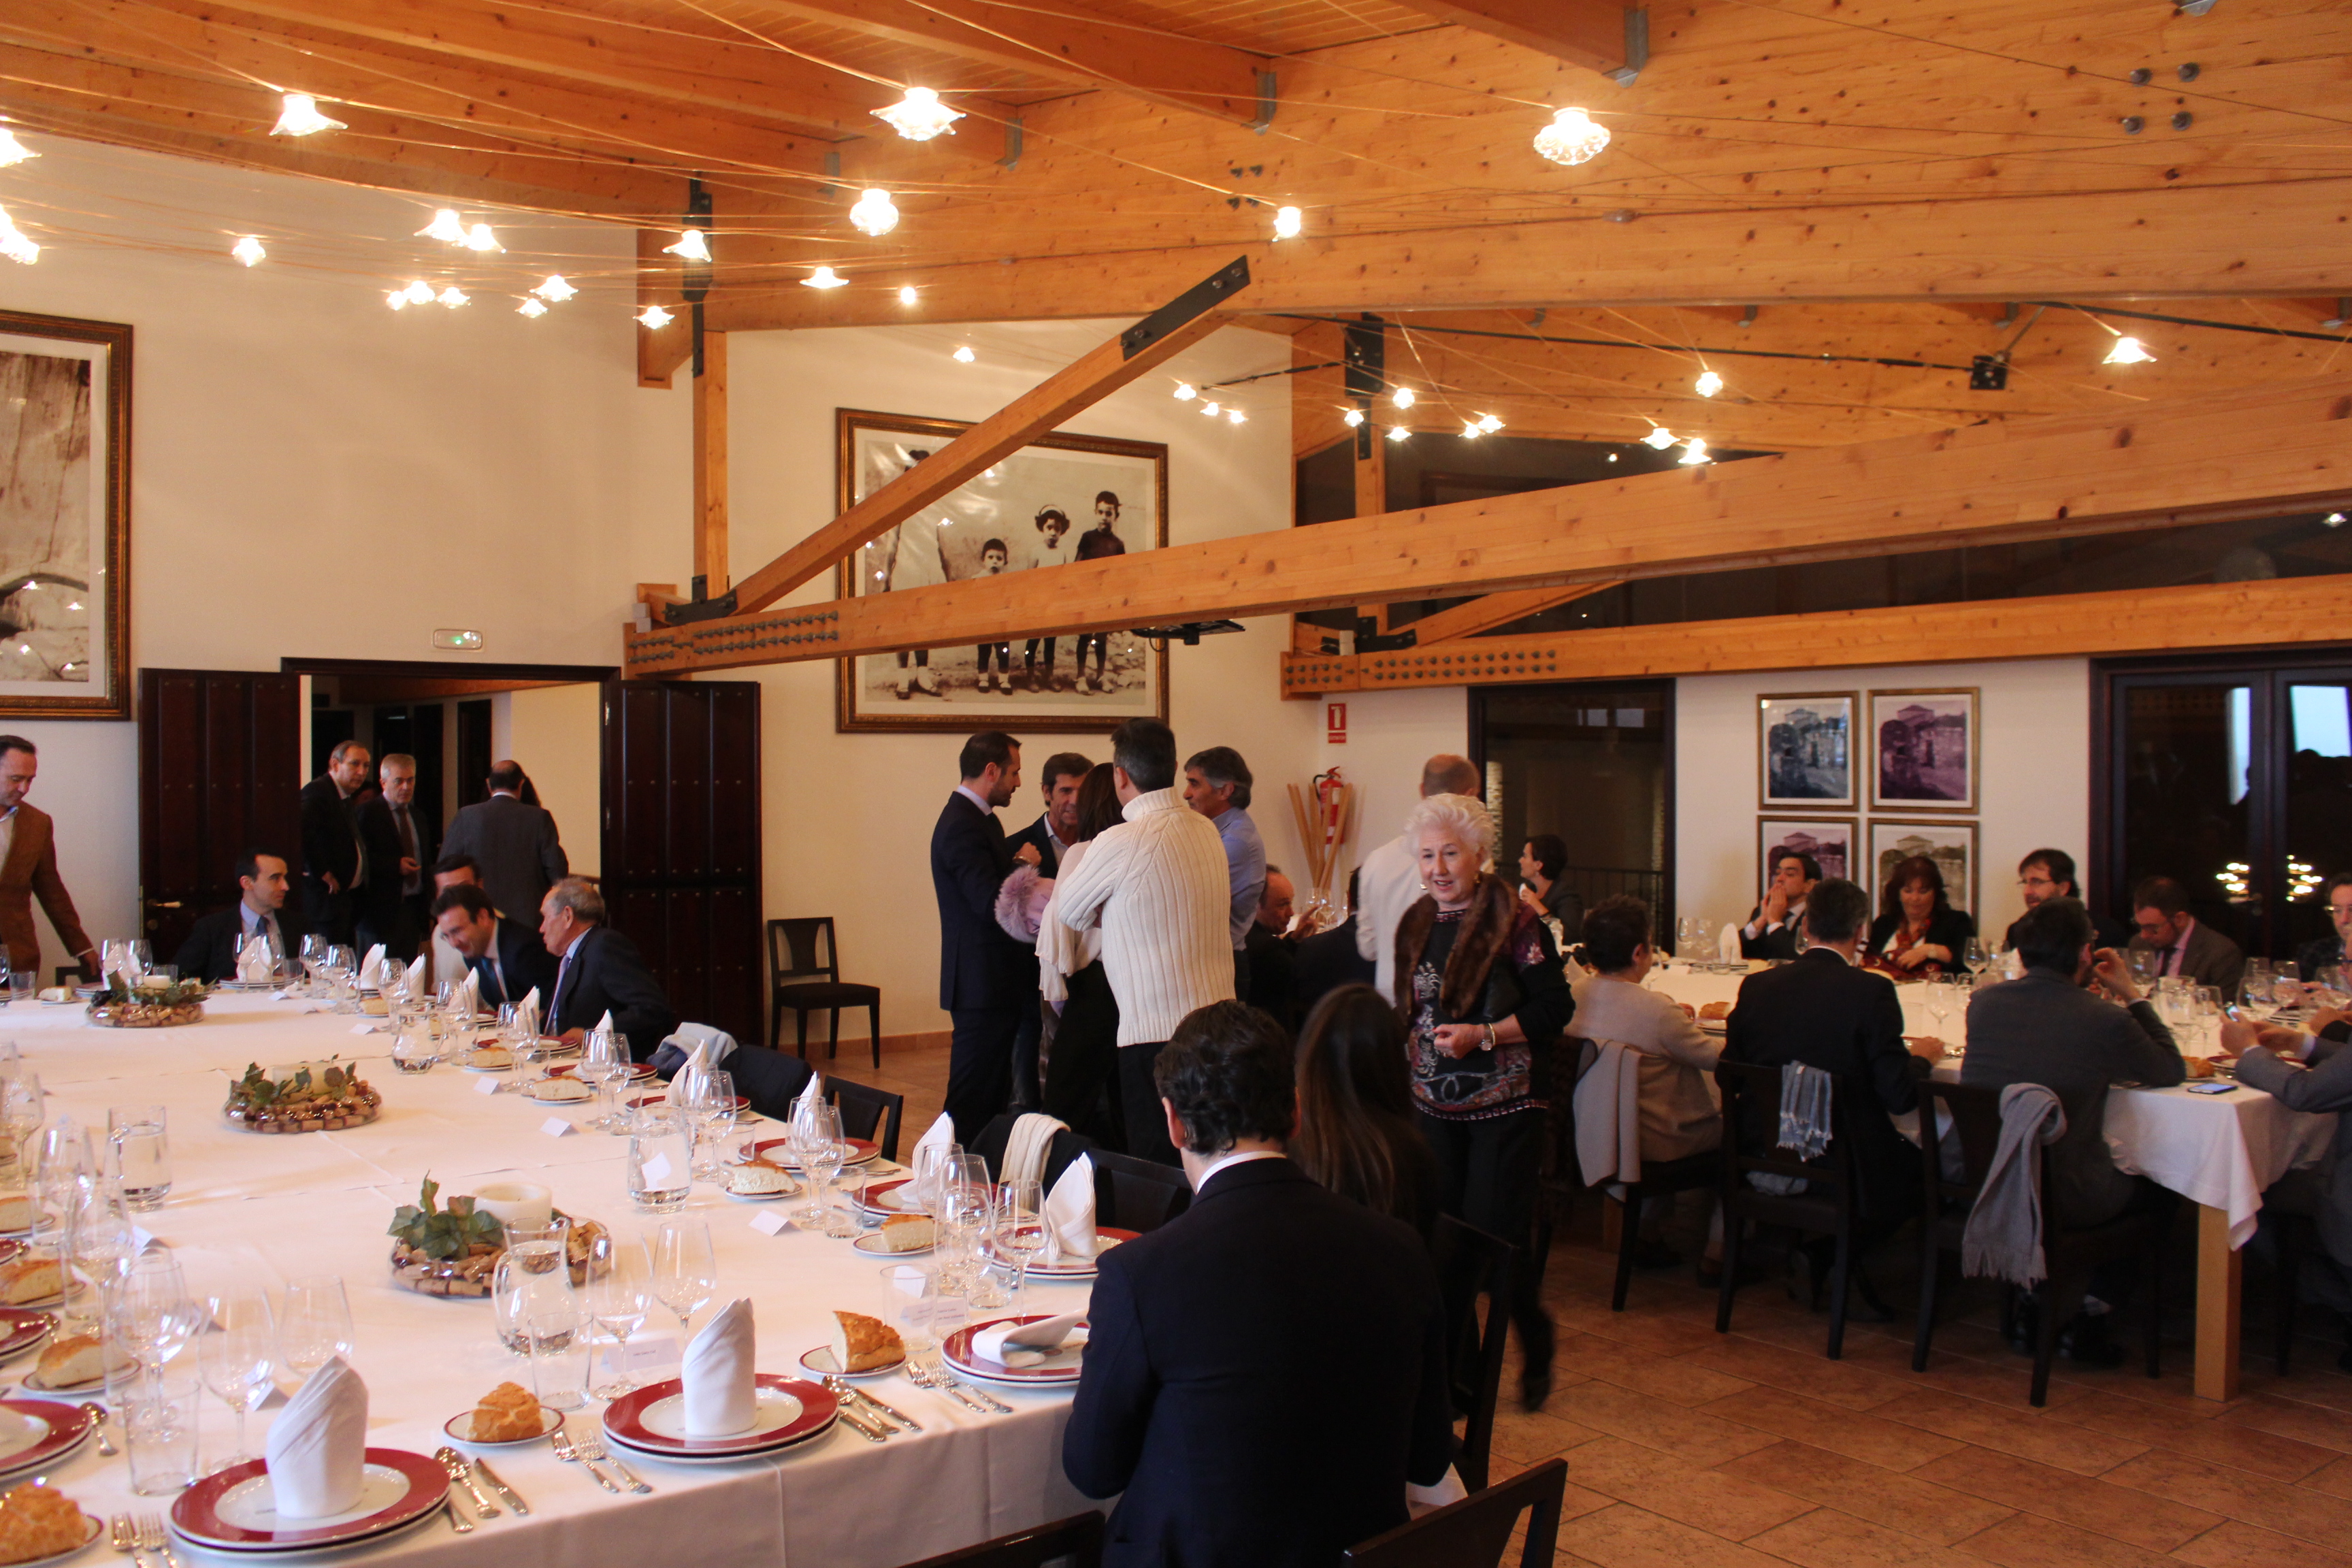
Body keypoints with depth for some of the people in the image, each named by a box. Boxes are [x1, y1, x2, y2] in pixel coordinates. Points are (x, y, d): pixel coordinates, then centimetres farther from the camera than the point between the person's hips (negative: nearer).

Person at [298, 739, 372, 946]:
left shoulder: (348, 798, 18)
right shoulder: (317, 791, -12)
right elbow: (302, 830, -29)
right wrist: (322, 873, -23)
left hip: (349, 896, 10)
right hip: (326, 898, -10)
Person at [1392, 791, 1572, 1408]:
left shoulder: (1514, 922, -11)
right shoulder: (1416, 924, 8)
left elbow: (1556, 1008, -13)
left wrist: (1484, 1035, -20)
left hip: (1504, 1105, -5)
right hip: (1434, 1104, 6)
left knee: (1498, 1236, -5)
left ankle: (1536, 1349, 23)